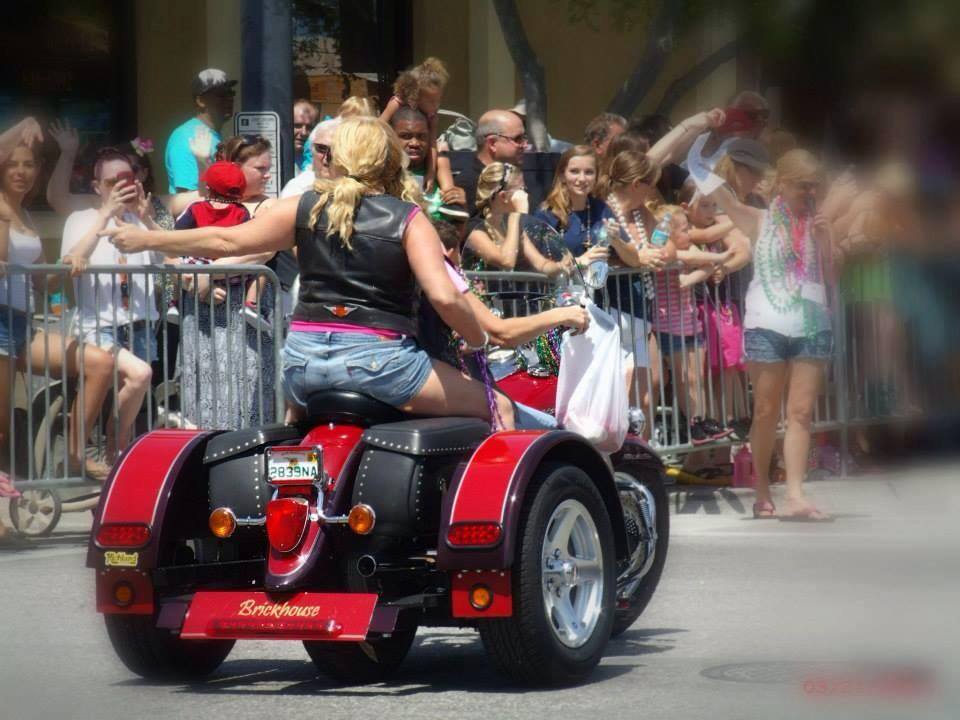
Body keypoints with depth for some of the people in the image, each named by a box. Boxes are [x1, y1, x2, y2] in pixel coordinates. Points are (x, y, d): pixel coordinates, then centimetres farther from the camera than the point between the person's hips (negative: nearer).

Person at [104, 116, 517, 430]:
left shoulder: (306, 209, 6)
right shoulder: (408, 218, -2)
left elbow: (226, 241, 9)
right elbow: (443, 296, -14)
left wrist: (146, 240, 21)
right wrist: (478, 340, 4)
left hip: (304, 357, 4)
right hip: (378, 359, -4)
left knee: (298, 413, 40)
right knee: (496, 407, 5)